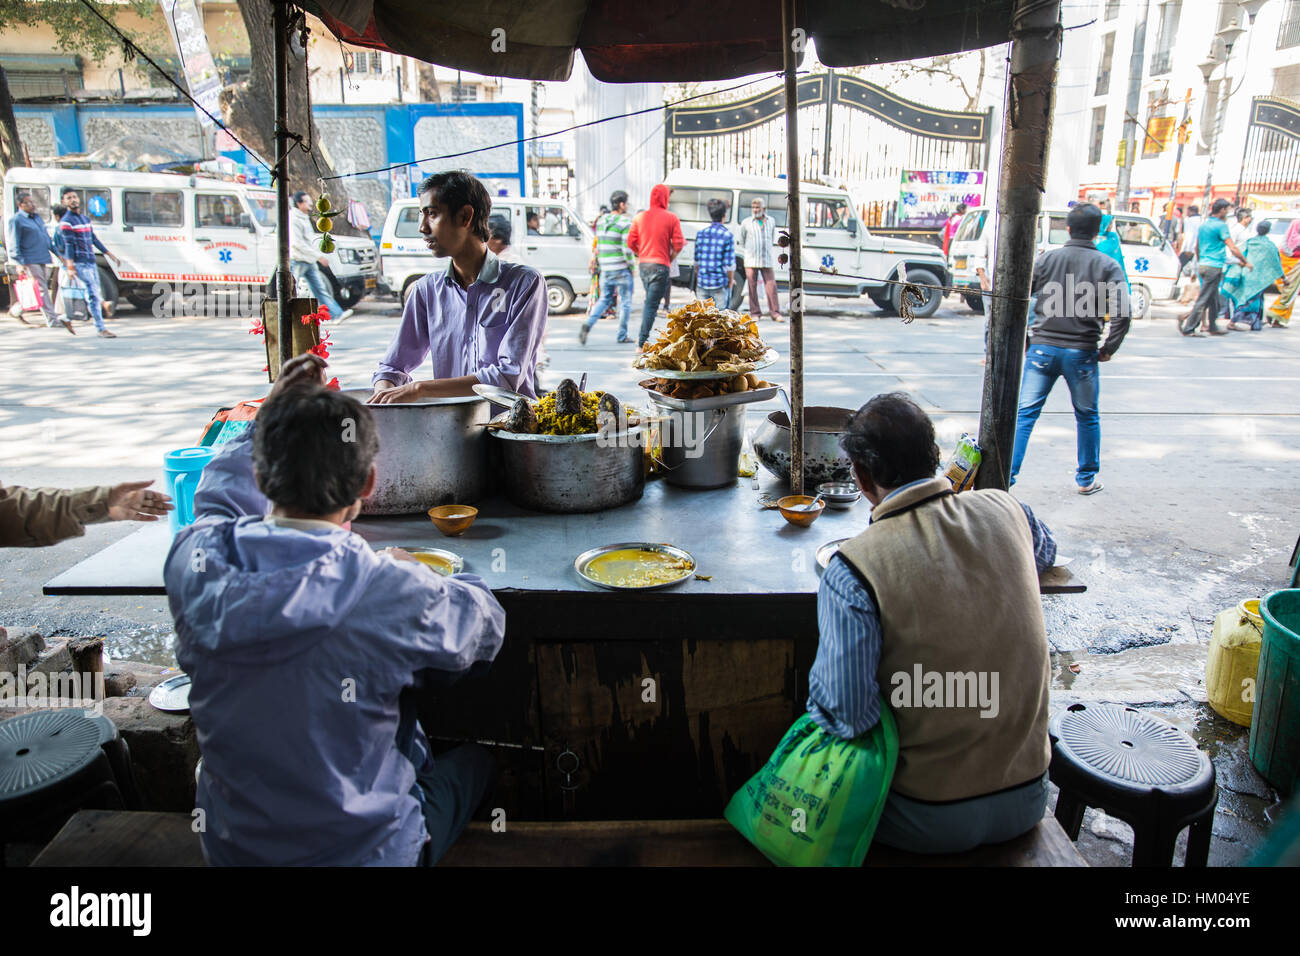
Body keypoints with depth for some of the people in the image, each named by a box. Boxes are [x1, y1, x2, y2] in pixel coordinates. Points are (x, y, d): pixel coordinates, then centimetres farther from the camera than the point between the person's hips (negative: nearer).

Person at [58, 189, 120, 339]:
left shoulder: (86, 219, 18)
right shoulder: (66, 222, -5)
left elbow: (94, 239, 24)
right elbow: (68, 244, -12)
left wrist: (110, 255, 23)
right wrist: (70, 264, -21)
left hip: (92, 262, 8)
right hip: (80, 264, -8)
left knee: (96, 294, 9)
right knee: (93, 295, -12)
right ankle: (101, 329, -12)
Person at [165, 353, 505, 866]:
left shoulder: (195, 561, -19)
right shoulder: (392, 594, -32)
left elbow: (219, 495, 8)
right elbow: (486, 626, -9)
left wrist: (267, 416, 6)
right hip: (363, 853, -4)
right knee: (473, 760, 25)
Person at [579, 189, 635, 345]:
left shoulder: (601, 221, 8)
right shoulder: (625, 223, -13)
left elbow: (599, 246, 13)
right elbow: (627, 248, -18)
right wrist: (631, 265, -5)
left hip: (605, 269, 6)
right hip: (621, 268, -6)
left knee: (604, 299, 14)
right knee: (626, 302, 7)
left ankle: (587, 324, -8)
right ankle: (622, 336, 11)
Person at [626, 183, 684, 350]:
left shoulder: (640, 216, 5)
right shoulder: (671, 218, -6)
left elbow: (631, 242, 4)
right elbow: (678, 244, -9)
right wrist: (671, 258, 8)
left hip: (643, 264, 5)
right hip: (661, 265, -5)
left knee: (649, 300, 23)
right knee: (652, 304, -3)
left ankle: (641, 336, 21)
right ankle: (642, 343, -6)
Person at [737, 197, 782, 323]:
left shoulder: (771, 221, 10)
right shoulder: (746, 222, 4)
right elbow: (742, 241, 14)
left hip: (767, 261, 1)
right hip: (751, 261, -1)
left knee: (771, 286, -5)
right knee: (752, 287, -1)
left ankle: (775, 313, -2)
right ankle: (755, 312, 8)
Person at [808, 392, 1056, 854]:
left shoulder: (852, 569, -23)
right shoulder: (1005, 511, -7)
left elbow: (846, 715, -24)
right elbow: (1046, 550, 19)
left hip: (932, 822, -5)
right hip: (1027, 801, 5)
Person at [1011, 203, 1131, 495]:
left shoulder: (1047, 259, 2)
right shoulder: (1108, 266, -1)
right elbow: (1121, 314, -12)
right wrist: (1108, 349, 1)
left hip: (1042, 348, 0)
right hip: (1082, 353, 0)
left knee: (1025, 414, 3)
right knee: (1087, 417, 16)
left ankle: (1007, 474, -3)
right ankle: (1086, 479, 26)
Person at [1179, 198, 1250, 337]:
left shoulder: (1203, 225, 14)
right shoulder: (1221, 225, -11)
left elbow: (1197, 248, 22)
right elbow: (1232, 248, -12)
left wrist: (1199, 263, 32)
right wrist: (1245, 262, -3)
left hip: (1202, 265, 8)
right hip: (1214, 267, -8)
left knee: (1213, 299, 16)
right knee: (1203, 299, -7)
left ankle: (1213, 327, 21)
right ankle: (1188, 327, -9)